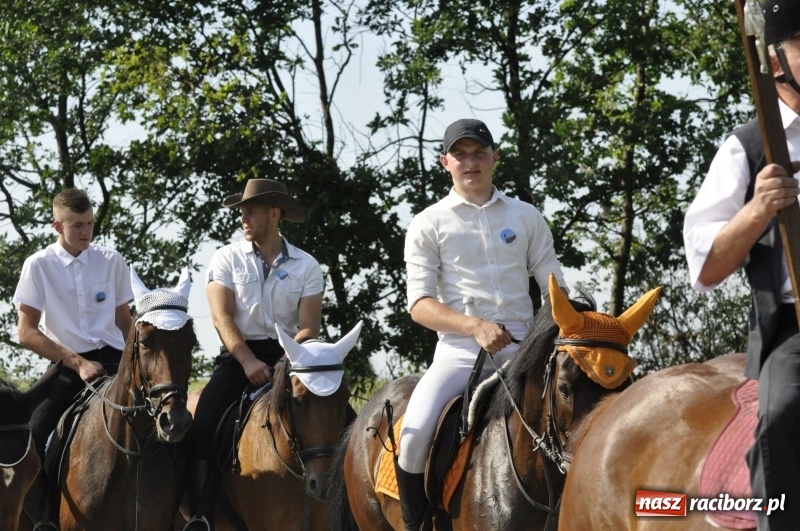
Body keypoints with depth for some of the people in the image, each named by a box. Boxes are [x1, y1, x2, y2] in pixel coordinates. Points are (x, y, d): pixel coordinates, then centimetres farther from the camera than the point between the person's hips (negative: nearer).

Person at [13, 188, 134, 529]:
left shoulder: (112, 261, 6)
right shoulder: (39, 265, -2)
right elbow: (26, 333, -7)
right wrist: (78, 363, -15)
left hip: (112, 359, 2)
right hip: (68, 365, -2)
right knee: (37, 432, -21)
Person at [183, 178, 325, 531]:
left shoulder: (307, 267, 4)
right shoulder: (227, 259, 4)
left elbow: (309, 328, -2)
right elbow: (222, 318, -6)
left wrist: (287, 361, -22)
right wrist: (249, 362, -21)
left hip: (289, 355, 1)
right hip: (239, 356, 0)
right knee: (204, 422, -25)